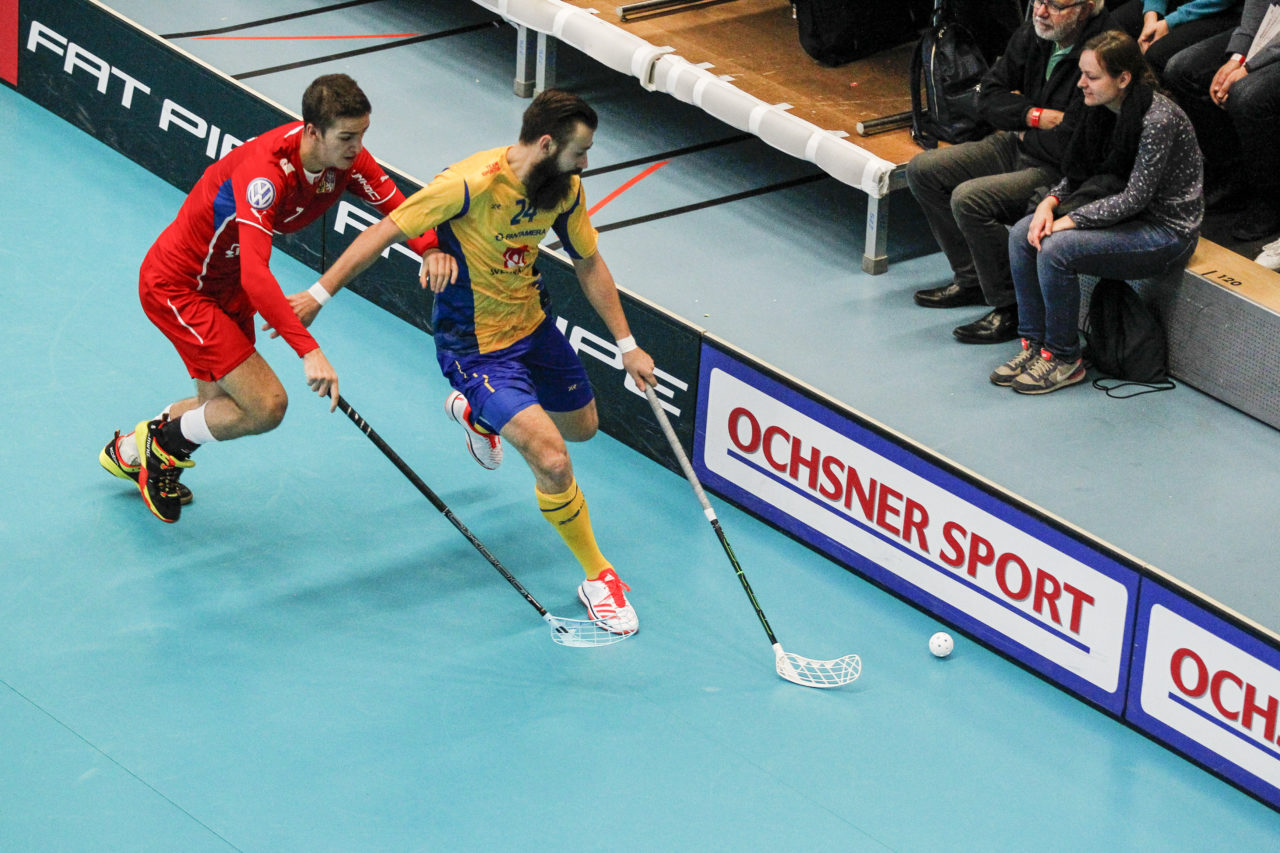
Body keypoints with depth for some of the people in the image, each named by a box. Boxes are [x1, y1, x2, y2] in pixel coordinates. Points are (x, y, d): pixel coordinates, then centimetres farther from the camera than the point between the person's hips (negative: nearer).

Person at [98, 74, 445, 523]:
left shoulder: (347, 157, -14)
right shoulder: (266, 172, -38)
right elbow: (255, 276, -46)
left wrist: (433, 248, -33)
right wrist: (308, 350, -54)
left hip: (226, 284, 8)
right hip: (177, 286, -8)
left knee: (221, 408, 18)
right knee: (265, 405, -14)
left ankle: (130, 452, 44)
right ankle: (163, 444, 12)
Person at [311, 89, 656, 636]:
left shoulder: (565, 188, -8)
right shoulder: (471, 184, -31)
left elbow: (589, 266, 7)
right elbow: (385, 232, -25)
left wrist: (627, 346, 8)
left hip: (533, 325, 8)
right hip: (475, 346, -8)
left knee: (581, 426, 27)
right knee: (553, 462, -18)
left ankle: (475, 412, 54)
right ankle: (598, 578, 4)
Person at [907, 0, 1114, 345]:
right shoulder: (1032, 35, -2)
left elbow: (1069, 145, -29)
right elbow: (988, 97, 4)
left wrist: (1022, 124, -9)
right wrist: (1036, 116, -14)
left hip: (1061, 172, -9)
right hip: (1018, 145, 9)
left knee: (969, 199, -27)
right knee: (922, 170, 7)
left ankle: (1011, 310, -12)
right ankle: (971, 280, 16)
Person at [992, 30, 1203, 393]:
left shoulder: (1158, 118, -25)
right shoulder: (1103, 108, 1)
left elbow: (1136, 196, -23)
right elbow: (1079, 171, 11)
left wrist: (1069, 220, -22)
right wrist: (1051, 202, -9)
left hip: (1167, 229, -9)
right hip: (1124, 214, 9)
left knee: (1056, 249, -25)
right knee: (1023, 234, -6)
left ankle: (1064, 358, -9)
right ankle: (1034, 344, 1)